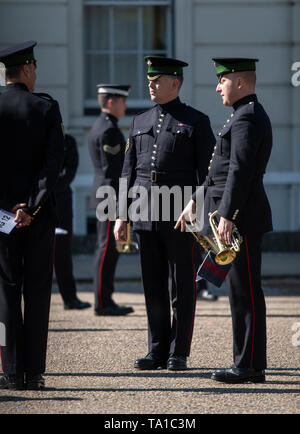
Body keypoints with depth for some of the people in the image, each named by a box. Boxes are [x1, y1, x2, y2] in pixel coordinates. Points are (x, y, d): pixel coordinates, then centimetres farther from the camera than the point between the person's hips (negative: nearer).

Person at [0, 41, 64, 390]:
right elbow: (54, 162, -9)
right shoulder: (47, 109, -2)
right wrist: (32, 207, -11)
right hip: (40, 213, 0)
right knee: (37, 289, 4)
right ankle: (34, 372, 3)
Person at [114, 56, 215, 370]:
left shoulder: (196, 121, 1)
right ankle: (157, 351, 12)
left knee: (182, 286, 0)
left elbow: (207, 172, -2)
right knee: (153, 285, 6)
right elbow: (128, 171, 15)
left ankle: (178, 353, 6)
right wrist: (121, 215, 9)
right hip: (145, 215, 5)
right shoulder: (140, 122, 15)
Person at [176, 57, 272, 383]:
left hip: (242, 219, -11)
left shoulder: (248, 118, -14)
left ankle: (250, 366, -5)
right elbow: (221, 168, 24)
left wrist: (227, 217, -24)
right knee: (241, 291, 11)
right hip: (235, 218, 11)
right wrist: (196, 201, 22)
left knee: (245, 292, -7)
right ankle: (247, 363, 15)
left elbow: (240, 171, -22)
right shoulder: (245, 116, 20)